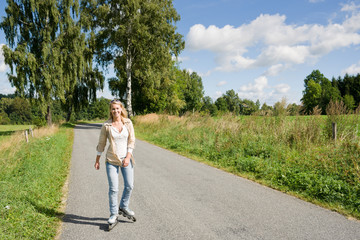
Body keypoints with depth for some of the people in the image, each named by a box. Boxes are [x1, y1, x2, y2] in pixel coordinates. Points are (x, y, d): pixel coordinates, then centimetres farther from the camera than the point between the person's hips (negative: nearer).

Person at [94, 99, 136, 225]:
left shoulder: (128, 123, -3)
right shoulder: (106, 125, -7)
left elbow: (131, 141, -3)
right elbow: (101, 143, 2)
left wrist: (128, 157, -12)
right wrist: (97, 160, 6)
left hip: (126, 159, 2)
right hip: (112, 160, -2)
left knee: (129, 185, 8)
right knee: (113, 189, -1)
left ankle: (124, 206, 34)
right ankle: (113, 214, 18)